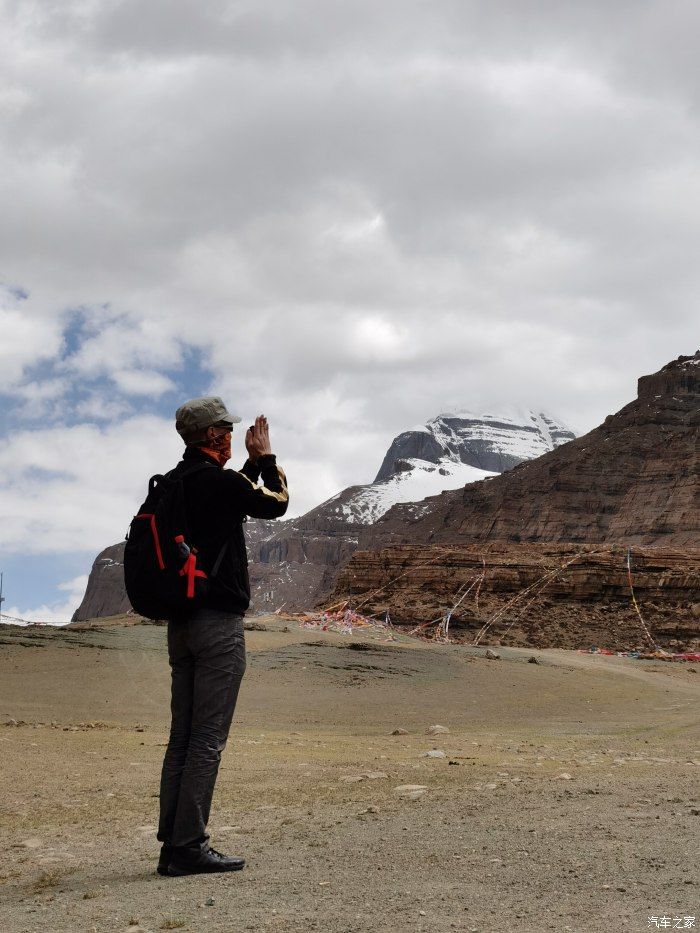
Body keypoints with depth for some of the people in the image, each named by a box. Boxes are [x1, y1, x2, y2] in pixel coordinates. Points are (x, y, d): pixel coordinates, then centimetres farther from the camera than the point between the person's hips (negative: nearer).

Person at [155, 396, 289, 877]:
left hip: (180, 623, 9)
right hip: (219, 624, -9)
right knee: (208, 738, -5)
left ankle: (172, 846, 13)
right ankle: (190, 847, -3)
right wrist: (266, 458, 14)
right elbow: (277, 504, 1)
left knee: (183, 737, 11)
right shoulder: (219, 482, -13)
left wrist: (252, 464, 28)